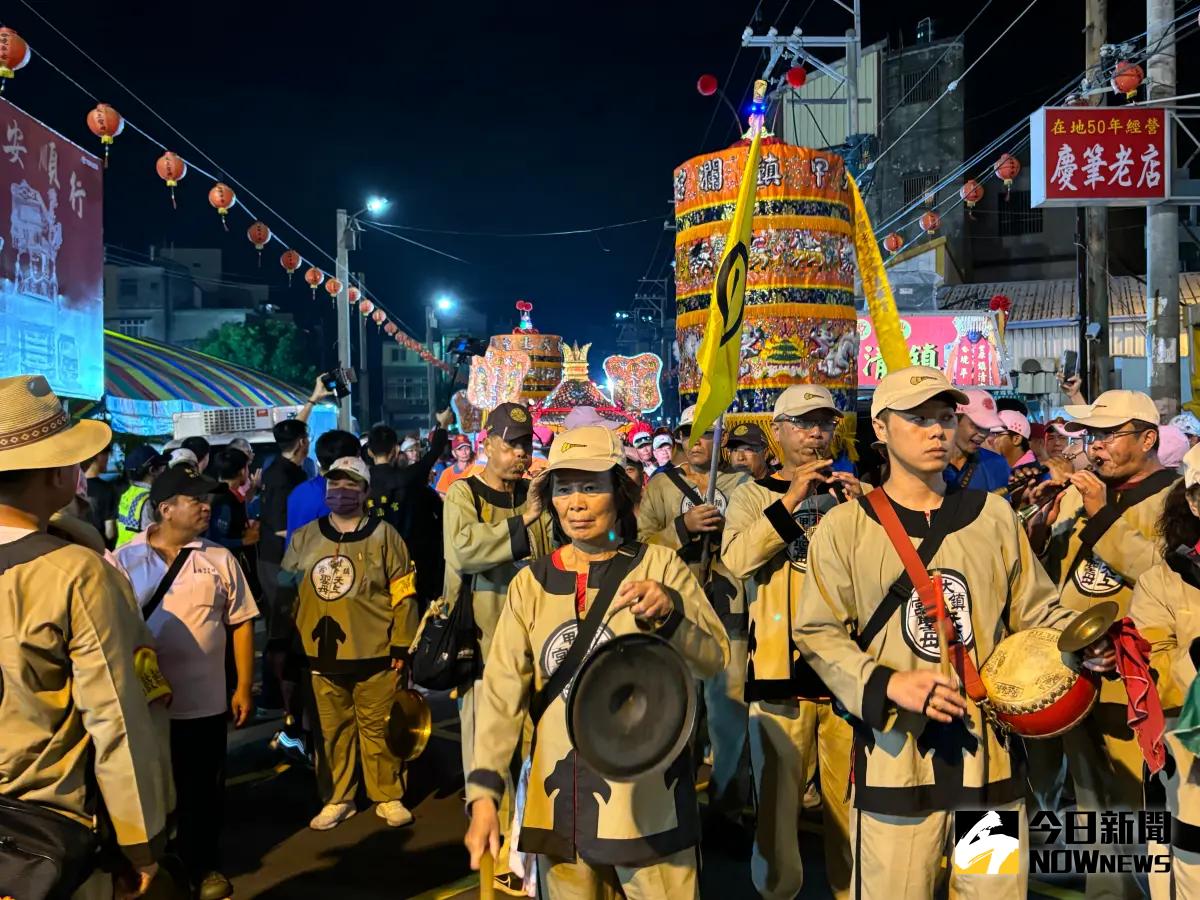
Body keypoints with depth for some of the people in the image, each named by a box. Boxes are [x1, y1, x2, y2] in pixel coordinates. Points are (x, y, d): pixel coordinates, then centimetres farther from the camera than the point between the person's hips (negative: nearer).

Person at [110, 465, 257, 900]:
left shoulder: (220, 560, 1)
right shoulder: (122, 561, -2)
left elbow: (241, 623, 4)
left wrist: (244, 687, 2)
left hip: (204, 701, 1)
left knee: (202, 791, 13)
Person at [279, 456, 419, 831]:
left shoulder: (383, 535, -2)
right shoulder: (305, 537, 8)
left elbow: (403, 593, -2)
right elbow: (285, 589, 17)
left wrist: (401, 647, -5)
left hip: (374, 654, -3)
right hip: (322, 654, 3)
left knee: (376, 729, 4)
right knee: (334, 730, 12)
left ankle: (387, 797, 20)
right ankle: (339, 798, 26)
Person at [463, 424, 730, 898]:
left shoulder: (658, 566, -3)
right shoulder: (530, 583, 3)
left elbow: (714, 659, -11)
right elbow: (502, 690, -1)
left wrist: (668, 613, -30)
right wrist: (484, 790, -10)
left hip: (647, 801, -2)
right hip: (559, 802, 2)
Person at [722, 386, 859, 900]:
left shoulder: (855, 492, 12)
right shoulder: (753, 494, 4)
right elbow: (737, 561, -13)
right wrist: (790, 500, -17)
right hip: (780, 666, -2)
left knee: (851, 799, 9)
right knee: (778, 798, 6)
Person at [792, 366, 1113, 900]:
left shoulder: (993, 515, 9)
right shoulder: (844, 525, -2)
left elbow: (1034, 611, 13)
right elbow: (817, 632, -4)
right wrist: (887, 683, -18)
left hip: (991, 752, 3)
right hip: (894, 754, -3)